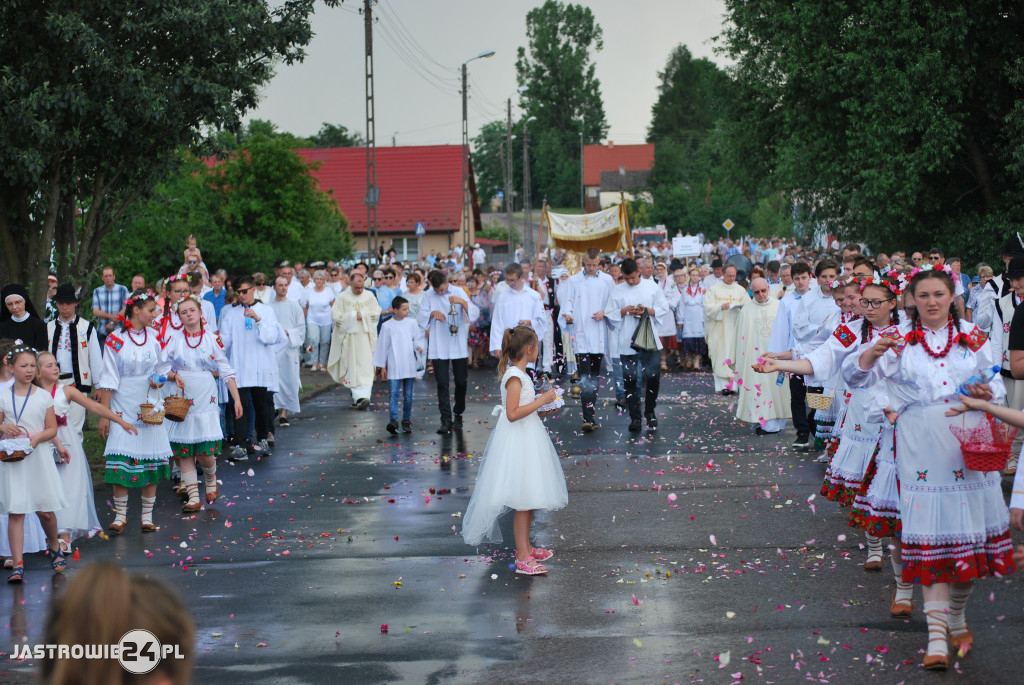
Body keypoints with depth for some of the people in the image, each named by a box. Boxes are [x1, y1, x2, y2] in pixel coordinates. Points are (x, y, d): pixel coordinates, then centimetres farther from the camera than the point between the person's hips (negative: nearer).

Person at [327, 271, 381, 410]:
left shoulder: (369, 296, 6)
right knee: (352, 367, -1)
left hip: (365, 336, 1)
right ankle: (357, 396, 3)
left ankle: (363, 396, -10)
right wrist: (353, 316, -12)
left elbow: (376, 312, 4)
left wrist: (362, 314, -10)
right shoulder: (342, 297, -1)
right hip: (349, 337, -1)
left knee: (365, 366, -8)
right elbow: (335, 315, -7)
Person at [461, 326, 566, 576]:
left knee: (529, 500, 18)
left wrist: (543, 410, 11)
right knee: (524, 502, -7)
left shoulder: (519, 374, 12)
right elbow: (512, 413, -25)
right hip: (517, 442, -10)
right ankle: (522, 559, -4)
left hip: (527, 440, 10)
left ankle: (525, 547, 30)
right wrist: (541, 401, -21)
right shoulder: (514, 376, -18)